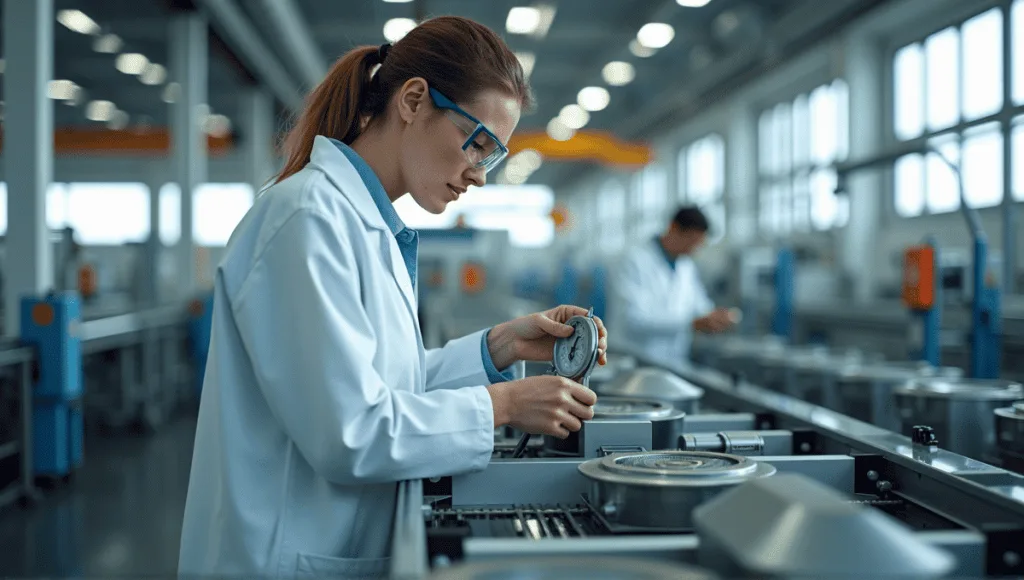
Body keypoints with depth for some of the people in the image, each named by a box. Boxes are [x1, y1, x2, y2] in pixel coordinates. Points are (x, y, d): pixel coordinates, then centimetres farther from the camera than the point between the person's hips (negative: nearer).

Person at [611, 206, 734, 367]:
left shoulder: (687, 266, 12)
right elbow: (635, 318, -21)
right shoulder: (635, 261, -11)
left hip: (676, 363, 6)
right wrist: (693, 324, -26)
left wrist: (717, 317, -8)